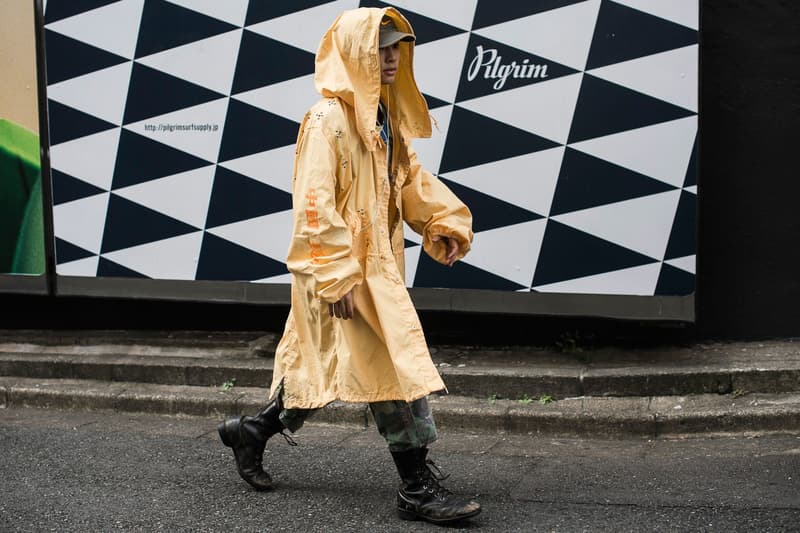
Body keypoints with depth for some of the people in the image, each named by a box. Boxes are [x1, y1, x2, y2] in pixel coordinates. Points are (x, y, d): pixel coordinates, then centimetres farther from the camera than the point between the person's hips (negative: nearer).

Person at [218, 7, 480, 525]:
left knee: (324, 368, 17)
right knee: (395, 365, -7)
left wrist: (447, 221, 0)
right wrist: (337, 277, -24)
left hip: (378, 265, 10)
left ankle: (252, 432, 34)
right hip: (343, 269, -10)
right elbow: (314, 205, -21)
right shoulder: (328, 120, -16)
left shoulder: (384, 117, 12)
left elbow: (412, 178, 17)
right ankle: (419, 488, 1)